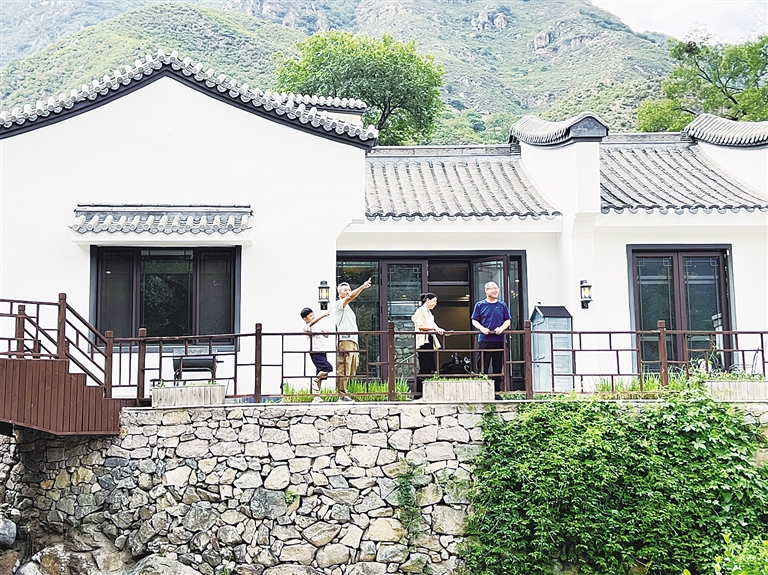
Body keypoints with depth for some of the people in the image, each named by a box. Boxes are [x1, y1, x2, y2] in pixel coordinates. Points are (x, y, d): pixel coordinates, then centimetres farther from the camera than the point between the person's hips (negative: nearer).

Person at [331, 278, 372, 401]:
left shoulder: (347, 308, 30)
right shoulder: (338, 304, 2)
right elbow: (350, 297, -18)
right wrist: (362, 287, -32)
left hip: (353, 342, 9)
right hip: (344, 341, -9)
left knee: (351, 371, 6)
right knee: (343, 370, -13)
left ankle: (344, 393, 8)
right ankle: (341, 394, -15)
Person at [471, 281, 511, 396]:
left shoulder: (502, 305, 12)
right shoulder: (480, 305, 7)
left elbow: (508, 320, 13)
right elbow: (474, 321, 7)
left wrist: (501, 328, -7)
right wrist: (481, 328, -11)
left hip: (499, 340, 2)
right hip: (484, 340, -2)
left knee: (498, 367, 5)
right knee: (484, 367, -4)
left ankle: (497, 392, 11)